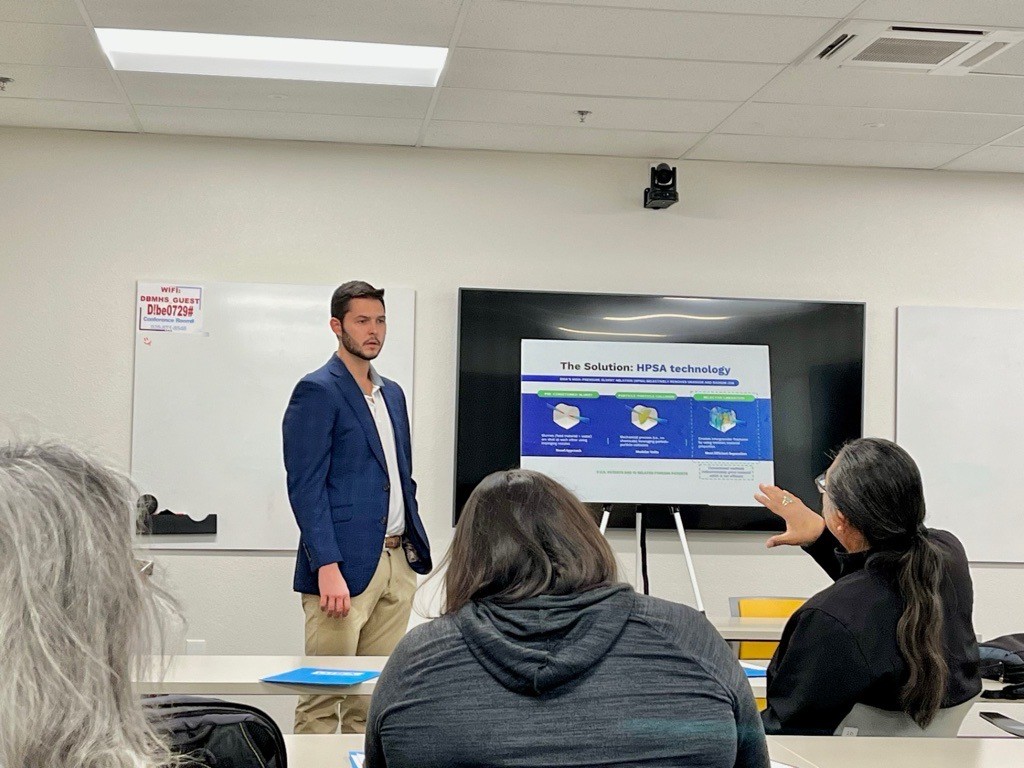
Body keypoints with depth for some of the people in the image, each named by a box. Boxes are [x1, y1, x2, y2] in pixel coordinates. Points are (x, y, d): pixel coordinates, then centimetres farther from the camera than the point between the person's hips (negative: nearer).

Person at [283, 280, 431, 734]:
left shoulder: (392, 393, 18)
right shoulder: (317, 391, -7)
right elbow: (305, 487, -13)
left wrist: (415, 546, 12)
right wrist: (327, 569, -20)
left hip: (398, 562, 7)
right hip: (345, 565, -7)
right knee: (323, 701, -3)